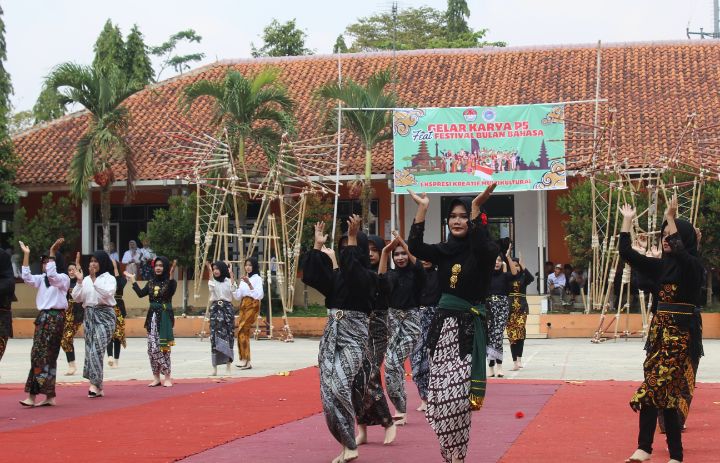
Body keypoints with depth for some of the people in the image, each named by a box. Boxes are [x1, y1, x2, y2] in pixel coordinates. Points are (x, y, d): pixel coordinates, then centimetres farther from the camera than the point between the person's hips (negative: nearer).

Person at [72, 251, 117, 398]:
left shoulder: (109, 278, 0)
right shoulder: (86, 280, 13)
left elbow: (108, 293, -19)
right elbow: (76, 298, 7)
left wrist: (94, 280, -21)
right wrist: (79, 281, -5)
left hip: (104, 315, -6)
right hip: (89, 316, 6)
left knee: (96, 349, -17)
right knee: (90, 349, 3)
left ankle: (95, 384, -18)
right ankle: (98, 387, 7)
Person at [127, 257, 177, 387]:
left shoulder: (170, 282, -5)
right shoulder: (151, 283, 12)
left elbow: (170, 293, -23)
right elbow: (141, 294, 5)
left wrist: (171, 279, -35)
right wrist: (133, 281, 11)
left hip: (165, 317, -5)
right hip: (152, 317, 5)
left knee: (163, 347, -7)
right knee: (152, 348, 3)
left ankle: (167, 377, 1)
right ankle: (156, 376, 11)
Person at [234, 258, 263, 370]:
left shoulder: (257, 278, -4)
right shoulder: (243, 279, 15)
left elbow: (258, 294, -15)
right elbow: (238, 296, 14)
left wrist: (249, 283, -23)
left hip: (252, 305, -7)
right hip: (243, 306, 7)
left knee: (242, 330, -16)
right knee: (244, 332, 3)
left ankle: (245, 359, -15)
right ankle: (246, 361, 6)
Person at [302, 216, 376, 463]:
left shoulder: (368, 276, -5)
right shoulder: (336, 274, 12)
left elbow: (351, 272, -26)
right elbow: (309, 276, 3)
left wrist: (352, 239, -28)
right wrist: (318, 246, 4)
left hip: (352, 334, -7)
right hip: (331, 334, 7)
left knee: (339, 386, -21)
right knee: (329, 389, 1)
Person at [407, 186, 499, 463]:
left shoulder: (483, 252, -2)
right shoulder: (444, 251, 11)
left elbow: (482, 248, -27)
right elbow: (415, 247, -6)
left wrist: (476, 208, -28)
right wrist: (422, 208, -9)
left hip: (468, 328, -5)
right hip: (443, 325, 5)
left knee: (458, 395, -10)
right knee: (441, 394, 3)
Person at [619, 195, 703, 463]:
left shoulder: (693, 265, -7)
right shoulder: (661, 266, 12)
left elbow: (678, 252, -30)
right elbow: (626, 253, 11)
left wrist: (671, 218, -25)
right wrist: (627, 220, 11)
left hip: (682, 333, -6)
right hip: (660, 330, 6)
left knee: (661, 387, -9)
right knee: (655, 386, 2)